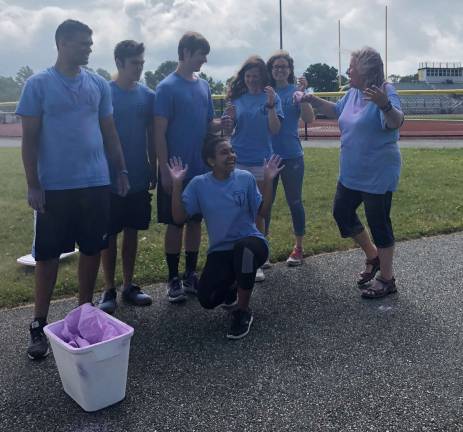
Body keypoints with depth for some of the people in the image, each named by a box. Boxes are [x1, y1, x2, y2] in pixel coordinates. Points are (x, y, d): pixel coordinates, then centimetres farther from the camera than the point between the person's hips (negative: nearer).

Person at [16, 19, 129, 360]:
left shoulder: (99, 84, 8)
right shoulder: (39, 84, -2)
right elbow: (30, 138, -3)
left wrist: (121, 171, 7)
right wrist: (33, 185, -8)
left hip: (96, 183, 4)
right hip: (55, 186, -3)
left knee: (92, 249, 11)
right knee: (48, 254, 3)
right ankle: (39, 325, 14)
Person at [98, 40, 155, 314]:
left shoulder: (148, 95, 5)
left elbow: (151, 136, 10)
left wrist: (154, 169, 8)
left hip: (139, 177, 4)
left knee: (132, 231, 11)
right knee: (109, 234, 4)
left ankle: (129, 286, 22)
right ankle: (109, 290, 15)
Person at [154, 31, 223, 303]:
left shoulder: (204, 86, 10)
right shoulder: (167, 87, -9)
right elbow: (160, 133, -12)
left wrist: (224, 122, -8)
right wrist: (165, 172, -16)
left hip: (202, 170, 6)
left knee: (196, 221, 12)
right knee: (175, 224, 3)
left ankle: (191, 275, 25)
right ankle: (174, 280, 15)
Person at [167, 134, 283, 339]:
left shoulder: (246, 178, -3)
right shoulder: (199, 184, -2)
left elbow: (262, 212, -1)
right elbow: (179, 217, -5)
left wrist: (268, 181, -12)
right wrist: (177, 184, -14)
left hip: (250, 243, -1)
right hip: (220, 251, 1)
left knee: (243, 249, -40)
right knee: (207, 299, -21)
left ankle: (243, 312, -16)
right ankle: (231, 286, 20)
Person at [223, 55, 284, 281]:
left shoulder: (271, 98, -1)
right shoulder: (237, 98, 6)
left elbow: (275, 129, -9)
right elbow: (228, 130, 7)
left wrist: (271, 105, -20)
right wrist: (229, 120, -14)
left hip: (261, 162, -2)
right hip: (237, 161, 2)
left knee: (258, 213, 6)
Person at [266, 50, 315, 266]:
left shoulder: (296, 91, -1)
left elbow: (309, 119, -13)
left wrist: (302, 94, -22)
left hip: (292, 156, -2)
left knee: (294, 201, 5)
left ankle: (298, 248, 18)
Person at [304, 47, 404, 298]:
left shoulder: (386, 93, -19)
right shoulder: (353, 93, 6)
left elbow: (397, 122, -36)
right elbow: (336, 111, 25)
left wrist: (384, 105, -55)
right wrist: (313, 100, 15)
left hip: (378, 175, -9)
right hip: (351, 174, 9)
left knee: (378, 223, 0)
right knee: (342, 213, 17)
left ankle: (387, 279, 16)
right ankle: (372, 256, 36)